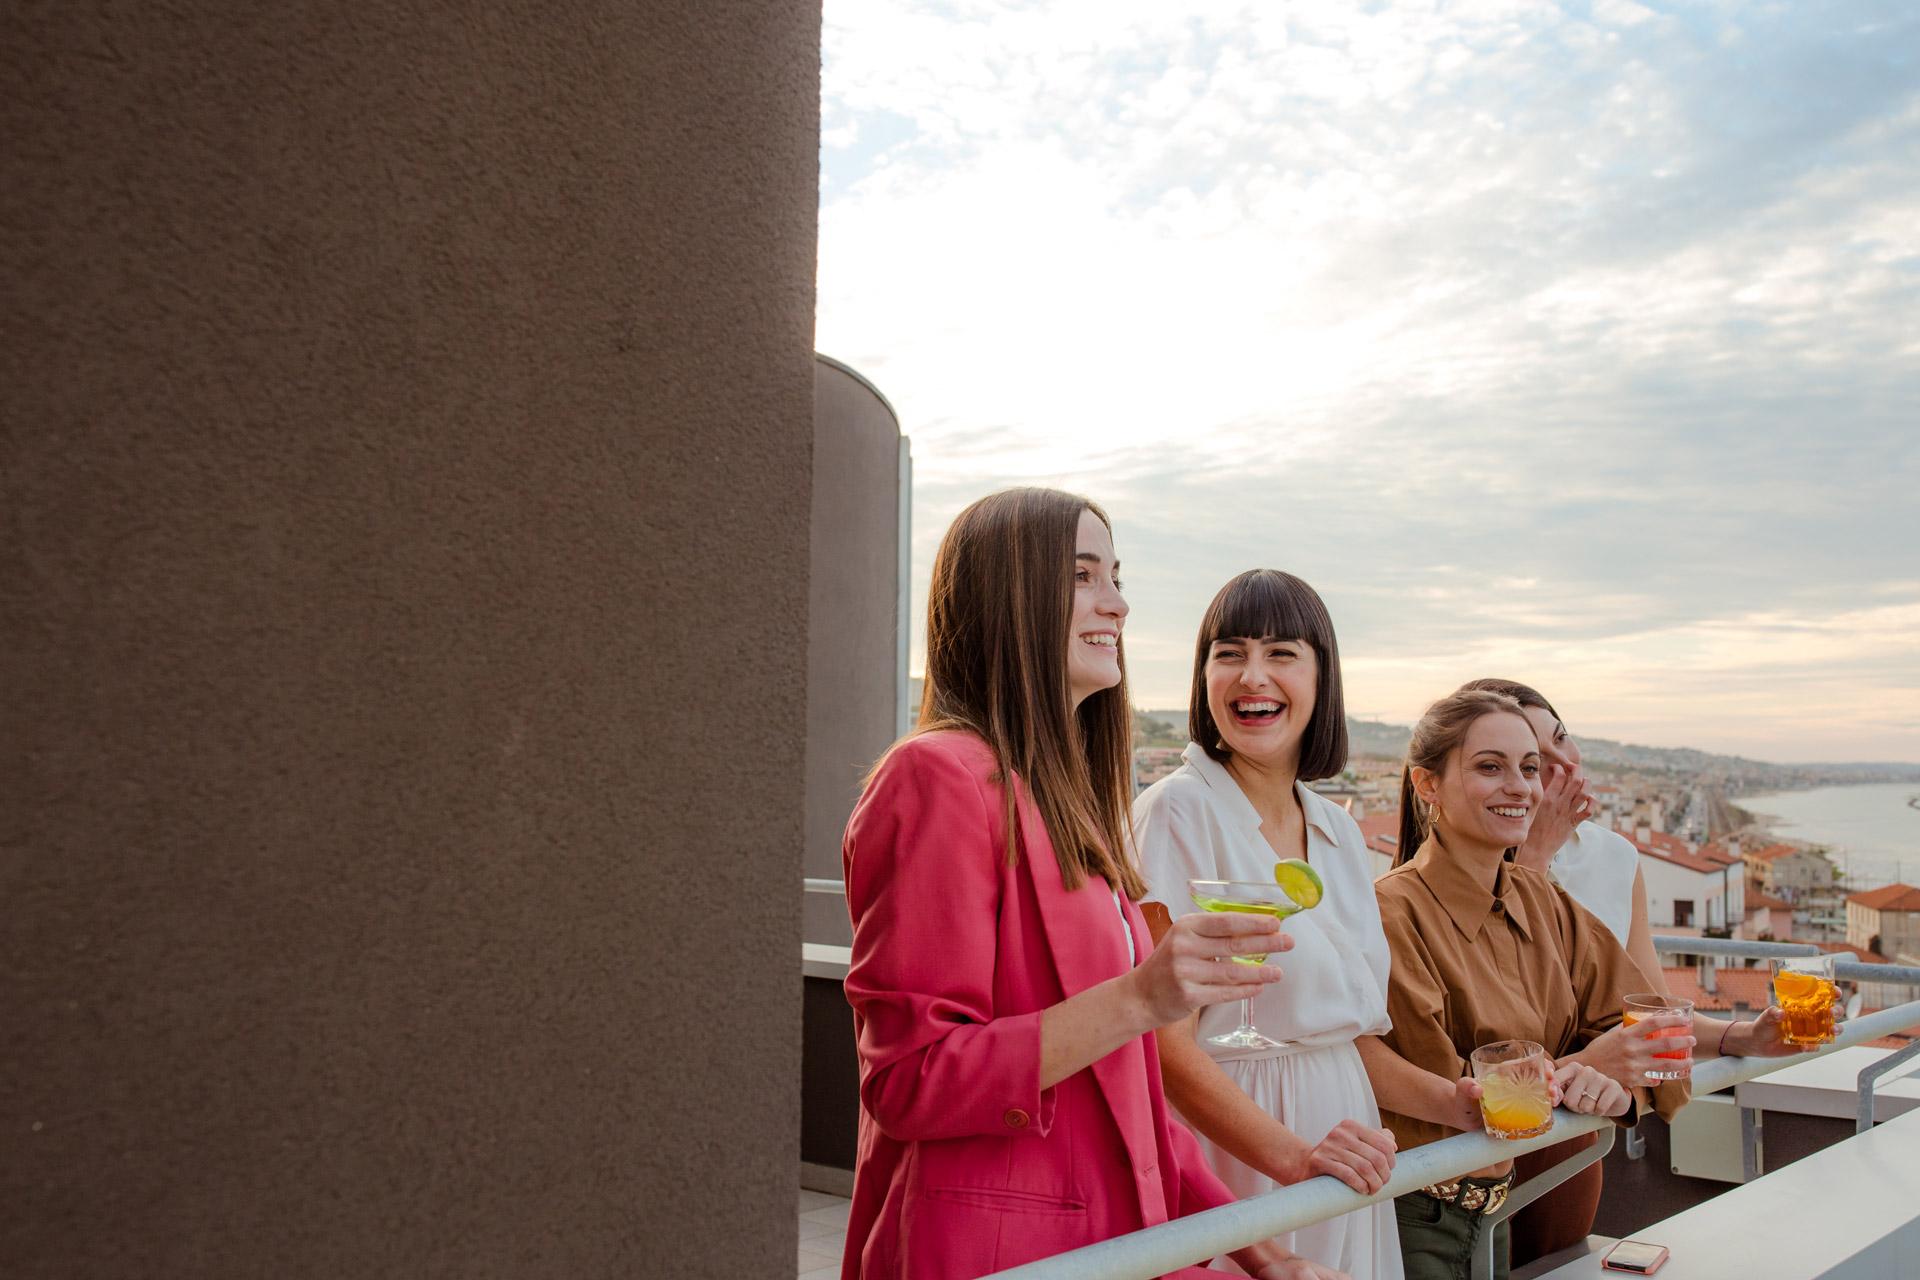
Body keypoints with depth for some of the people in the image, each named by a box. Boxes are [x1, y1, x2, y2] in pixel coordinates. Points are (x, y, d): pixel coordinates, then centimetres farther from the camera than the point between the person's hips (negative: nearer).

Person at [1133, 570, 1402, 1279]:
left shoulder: (1340, 833, 8)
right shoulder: (1177, 811, -14)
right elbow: (1164, 1041, -19)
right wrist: (1291, 1155, -26)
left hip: (1341, 1133, 7)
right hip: (1232, 1157, -6)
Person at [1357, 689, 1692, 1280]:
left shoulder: (1542, 901, 4)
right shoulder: (1394, 909, -20)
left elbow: (1631, 1022, 0)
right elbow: (1453, 1094, -23)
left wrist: (1612, 1079, -19)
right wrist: (1578, 1071, -26)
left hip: (1496, 1205, 7)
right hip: (1413, 1219, -7)